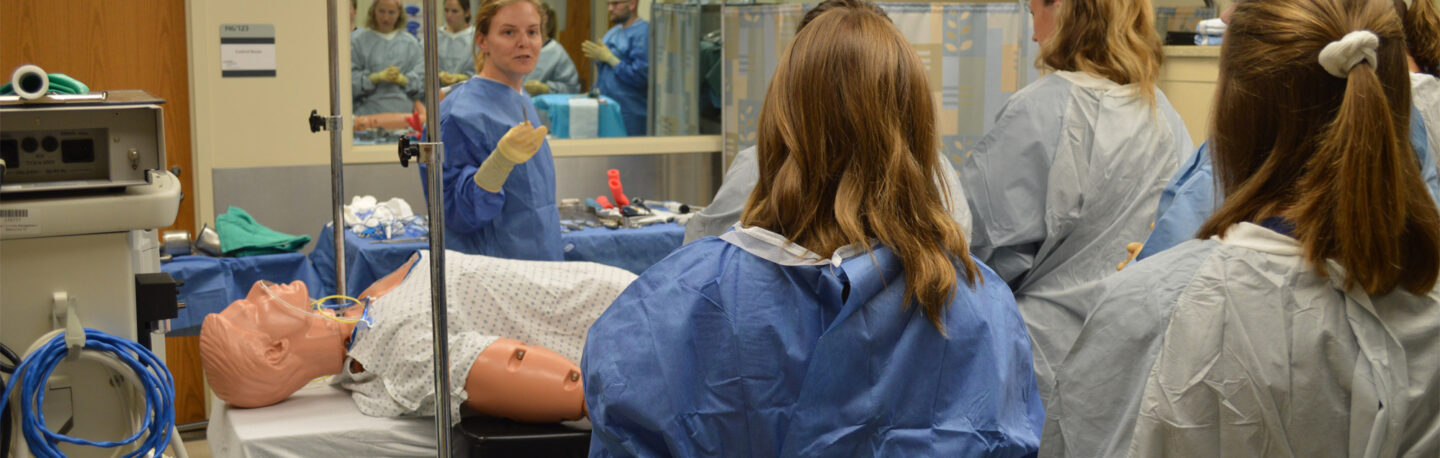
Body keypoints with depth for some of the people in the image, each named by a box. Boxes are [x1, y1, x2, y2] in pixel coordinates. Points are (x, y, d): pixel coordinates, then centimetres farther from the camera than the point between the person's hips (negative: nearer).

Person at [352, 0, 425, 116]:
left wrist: (402, 79, -12)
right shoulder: (358, 40, 6)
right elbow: (350, 78, -1)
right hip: (369, 111, -1)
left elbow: (421, 78, 6)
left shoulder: (410, 42, 12)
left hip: (403, 111, 1)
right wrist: (378, 77, -13)